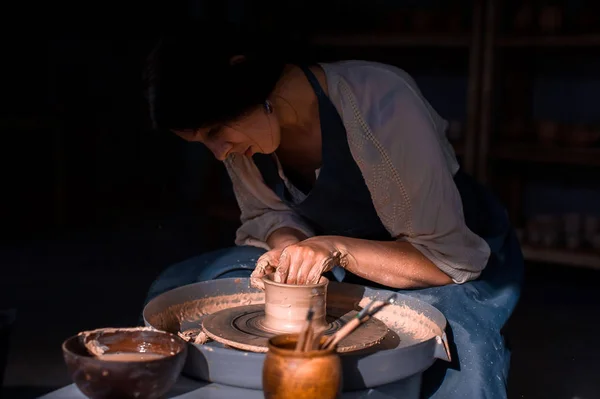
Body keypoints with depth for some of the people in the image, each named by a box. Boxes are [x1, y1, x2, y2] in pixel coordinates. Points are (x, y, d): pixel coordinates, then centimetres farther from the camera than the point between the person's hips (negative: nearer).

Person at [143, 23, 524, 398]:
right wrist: (288, 244, -20)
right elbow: (267, 213, 2)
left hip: (467, 254, -5)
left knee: (457, 345, -42)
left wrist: (338, 249, -36)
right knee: (173, 292, -8)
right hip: (342, 256, 5)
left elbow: (449, 258, -25)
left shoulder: (378, 105, -31)